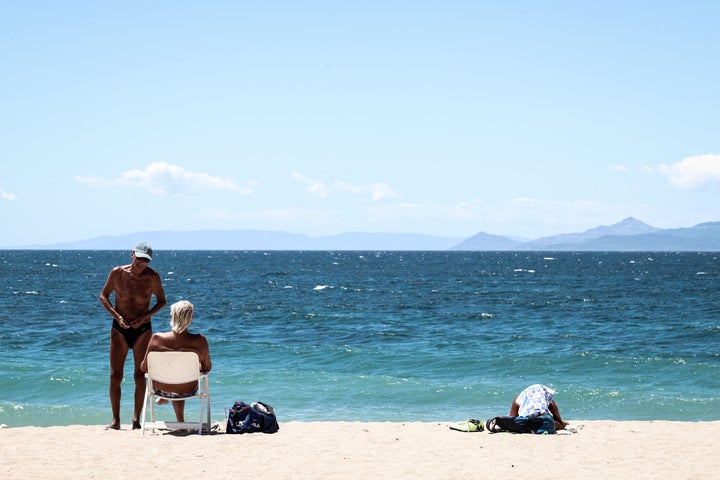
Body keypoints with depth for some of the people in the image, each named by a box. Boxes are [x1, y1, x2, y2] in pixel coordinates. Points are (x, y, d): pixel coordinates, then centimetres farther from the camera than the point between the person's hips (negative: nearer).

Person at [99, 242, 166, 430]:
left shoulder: (152, 276, -7)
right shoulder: (117, 273, -6)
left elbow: (162, 301, 3)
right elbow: (103, 296, 3)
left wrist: (145, 316, -13)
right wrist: (117, 316, -12)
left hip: (142, 330, 0)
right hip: (119, 329, 0)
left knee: (140, 376, 0)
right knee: (115, 376, -2)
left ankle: (136, 419, 7)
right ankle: (115, 420, 4)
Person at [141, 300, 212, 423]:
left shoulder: (157, 338, -21)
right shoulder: (199, 341, -23)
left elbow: (143, 367, -9)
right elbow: (207, 367, -6)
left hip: (161, 388, 1)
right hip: (188, 390, -1)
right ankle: (180, 420, 50)